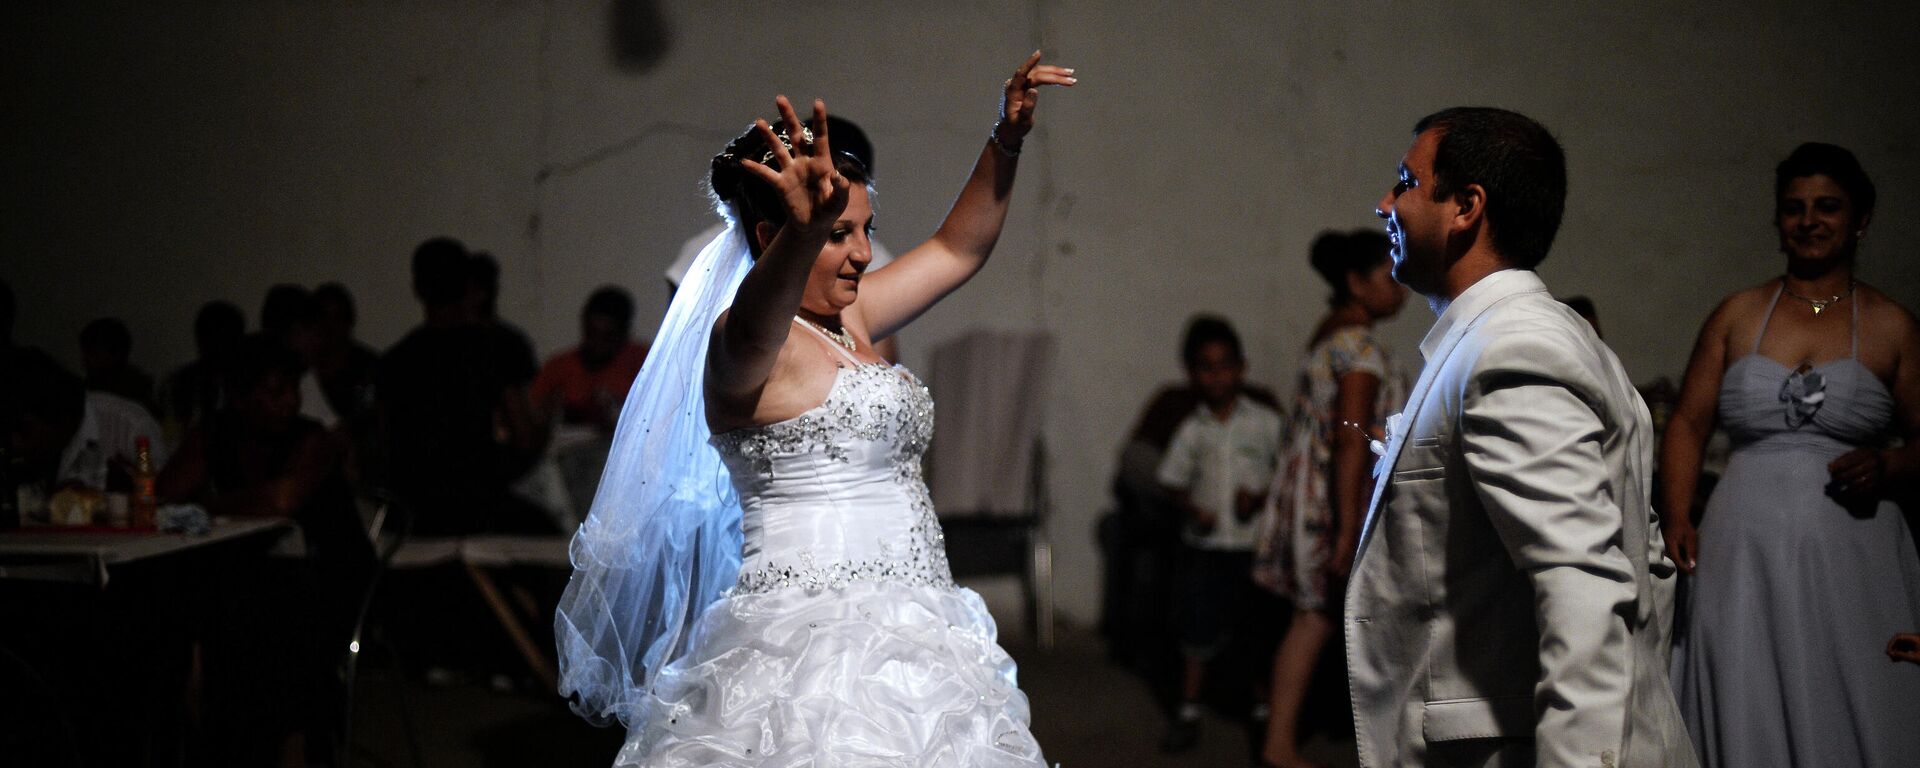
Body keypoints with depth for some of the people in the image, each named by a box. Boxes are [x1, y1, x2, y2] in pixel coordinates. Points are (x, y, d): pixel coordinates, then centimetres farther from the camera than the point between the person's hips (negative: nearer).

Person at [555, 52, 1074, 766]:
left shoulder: (848, 319, 17)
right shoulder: (744, 339, -10)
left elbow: (956, 249, 25)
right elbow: (754, 324, -34)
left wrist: (1005, 141, 10)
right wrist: (807, 229, -54)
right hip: (815, 646, -9)